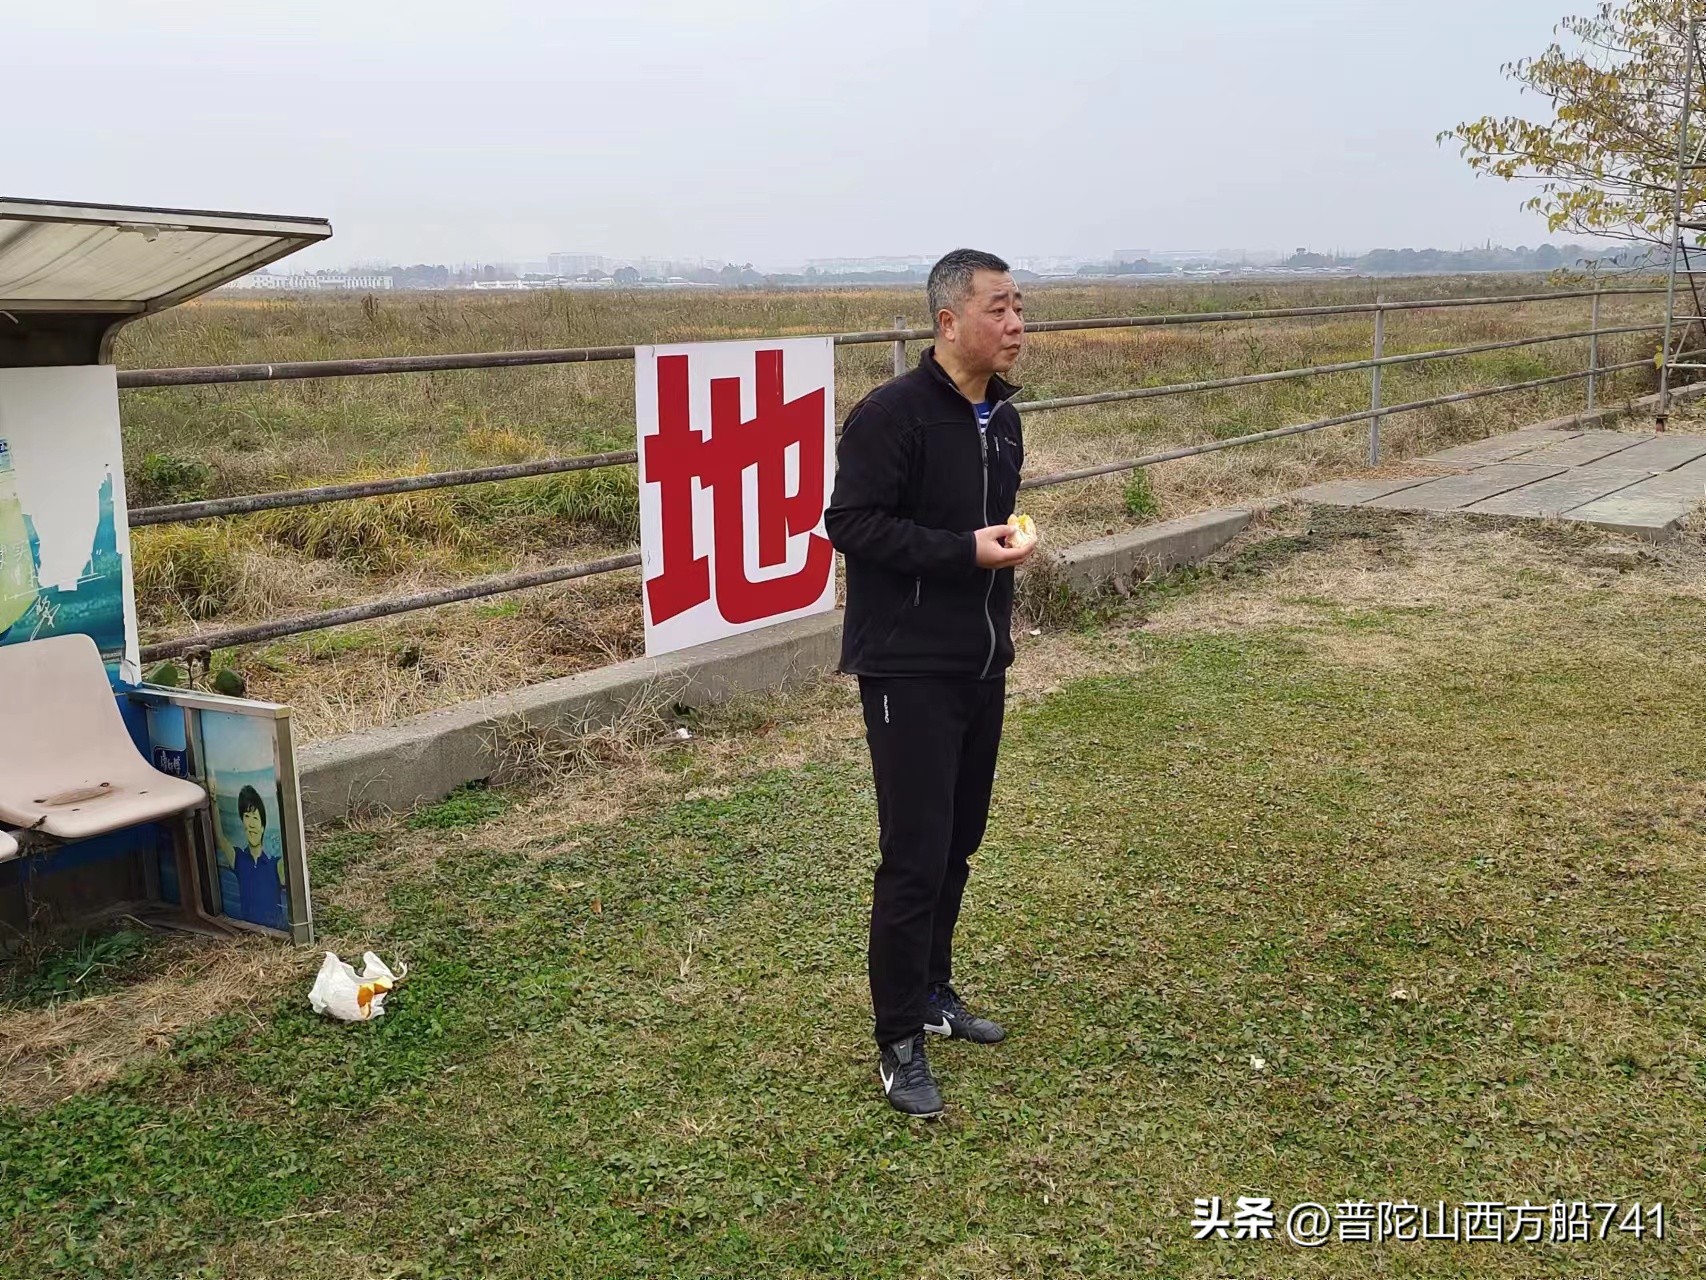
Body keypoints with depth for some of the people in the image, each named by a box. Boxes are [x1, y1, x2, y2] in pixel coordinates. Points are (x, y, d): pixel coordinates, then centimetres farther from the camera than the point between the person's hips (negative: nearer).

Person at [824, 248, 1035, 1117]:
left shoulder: (1002, 417, 11)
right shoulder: (893, 414, -15)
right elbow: (850, 523, -19)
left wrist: (1007, 543, 9)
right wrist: (964, 551, -22)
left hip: (982, 666, 8)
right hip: (908, 670, -8)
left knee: (958, 845, 16)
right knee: (915, 856, -6)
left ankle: (933, 994, 33)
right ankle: (899, 1042, 7)